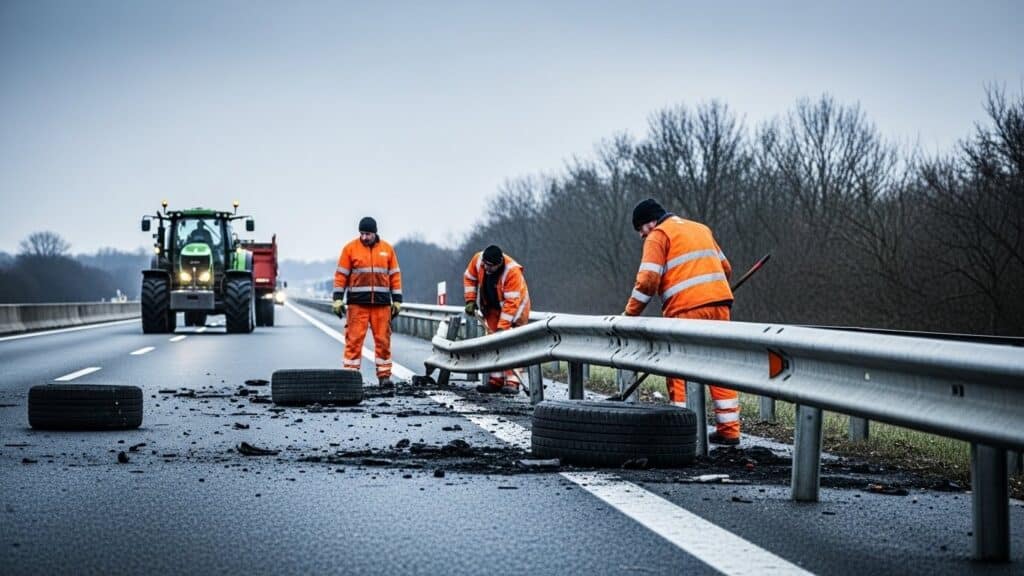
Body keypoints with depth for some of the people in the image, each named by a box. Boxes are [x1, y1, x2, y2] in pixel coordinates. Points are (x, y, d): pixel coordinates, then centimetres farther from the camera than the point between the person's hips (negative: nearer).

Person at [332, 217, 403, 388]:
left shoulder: (387, 249, 9)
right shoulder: (350, 249, 4)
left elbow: (395, 275, 12)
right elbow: (341, 275, 4)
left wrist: (397, 300, 9)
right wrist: (338, 299, -2)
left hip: (382, 303, 2)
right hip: (357, 303, -2)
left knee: (383, 340, 2)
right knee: (354, 339, -5)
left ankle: (384, 376, 7)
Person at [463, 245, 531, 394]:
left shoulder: (513, 271, -35)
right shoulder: (477, 259, -18)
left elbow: (511, 303, -34)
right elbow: (469, 278, 3)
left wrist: (502, 327, -35)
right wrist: (470, 300, -6)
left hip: (514, 308, -6)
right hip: (493, 308, 6)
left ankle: (512, 382, -19)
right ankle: (496, 381, 4)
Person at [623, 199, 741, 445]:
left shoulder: (658, 235, 1)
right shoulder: (701, 229, 24)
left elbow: (648, 280, -9)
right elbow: (725, 268, 25)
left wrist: (630, 313, -3)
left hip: (687, 309, -7)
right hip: (720, 303, 7)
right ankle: (729, 429, 8)